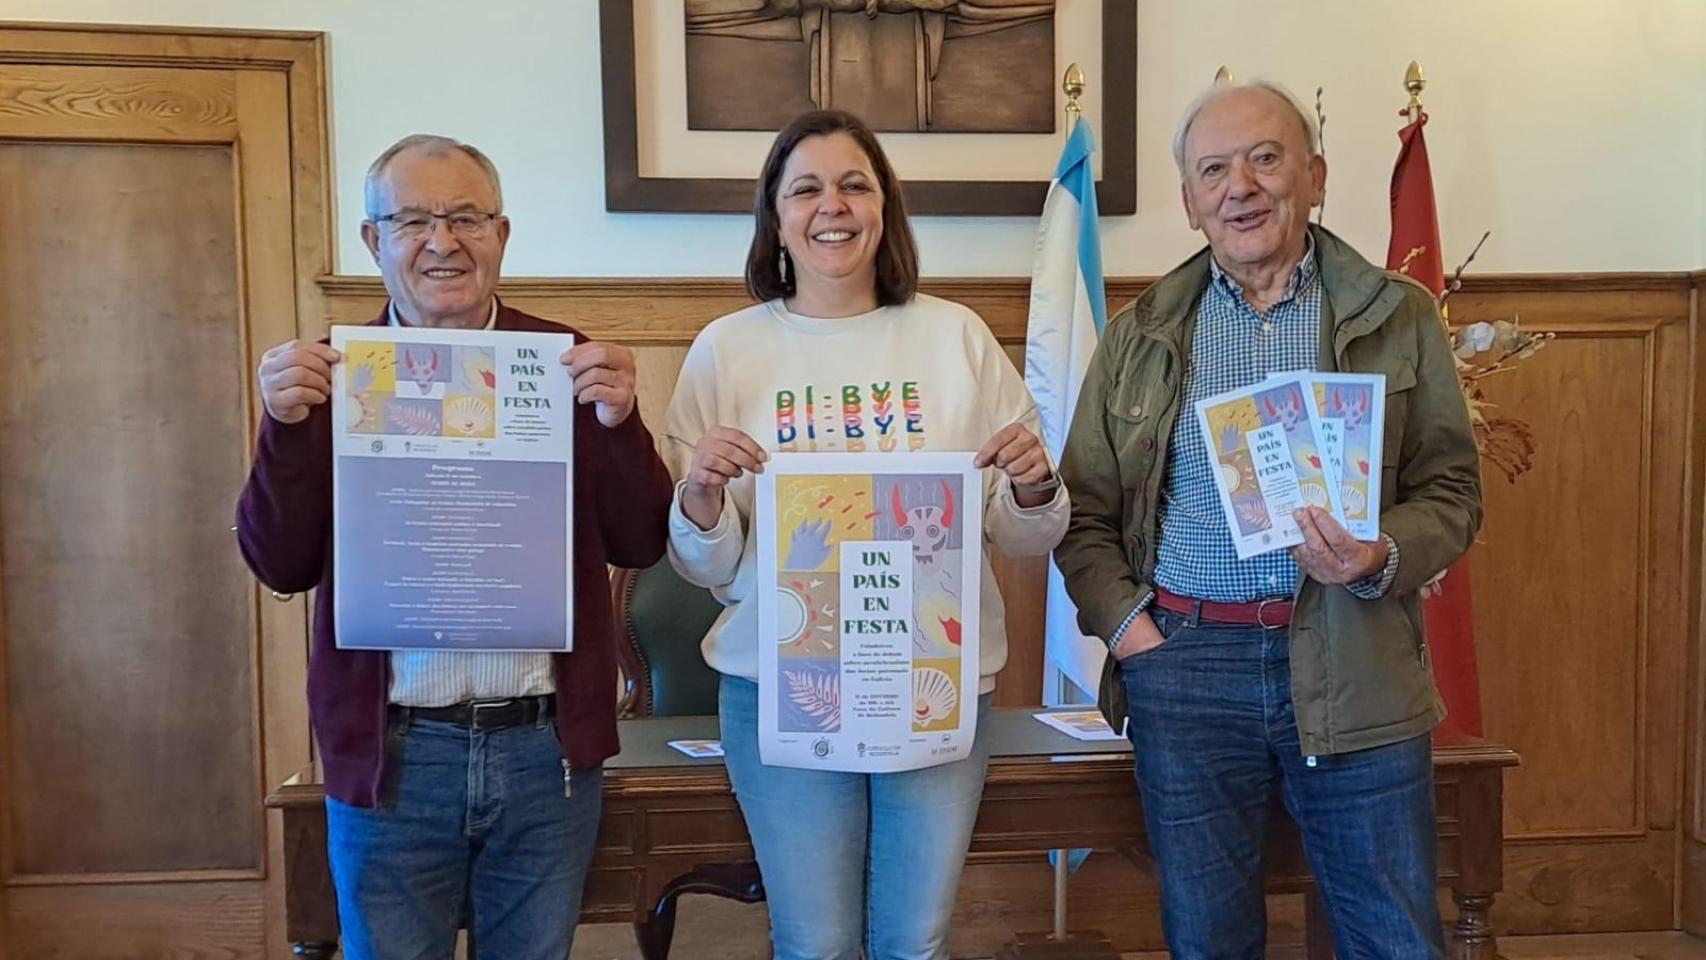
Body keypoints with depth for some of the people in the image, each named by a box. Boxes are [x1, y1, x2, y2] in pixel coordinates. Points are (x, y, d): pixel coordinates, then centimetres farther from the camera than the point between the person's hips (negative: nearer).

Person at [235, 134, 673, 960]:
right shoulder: (333, 375, 0)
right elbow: (280, 565, -2)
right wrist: (287, 425, -17)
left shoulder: (568, 363, 0)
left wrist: (618, 420, -18)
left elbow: (640, 545, -2)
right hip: (389, 752, 0)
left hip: (547, 746, 1)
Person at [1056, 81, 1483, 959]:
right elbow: (1084, 507, 8)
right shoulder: (1140, 335, 8)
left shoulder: (1398, 317, 5)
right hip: (1183, 665, 1)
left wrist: (1382, 559, -16)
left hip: (1354, 668, -1)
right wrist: (1123, 620, -6)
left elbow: (1451, 489, 4)